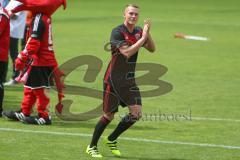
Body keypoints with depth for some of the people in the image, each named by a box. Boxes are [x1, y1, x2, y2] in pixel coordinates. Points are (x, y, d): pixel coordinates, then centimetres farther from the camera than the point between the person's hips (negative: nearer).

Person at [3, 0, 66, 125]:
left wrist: (22, 58, -17)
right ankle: (24, 112, 27)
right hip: (47, 59, 9)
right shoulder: (46, 18, 9)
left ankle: (44, 116, 3)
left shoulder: (38, 19, -19)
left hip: (39, 60, -9)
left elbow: (34, 42, -23)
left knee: (39, 88, -2)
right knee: (30, 87, 18)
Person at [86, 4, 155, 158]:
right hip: (114, 80, -6)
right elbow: (127, 52, -26)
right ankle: (92, 147, 16)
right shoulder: (117, 32, -15)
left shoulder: (139, 31, 7)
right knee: (109, 115, -2)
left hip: (129, 79, 6)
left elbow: (152, 49, 5)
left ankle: (111, 140, 15)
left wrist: (148, 33, -9)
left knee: (137, 113, -4)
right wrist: (143, 38, -23)